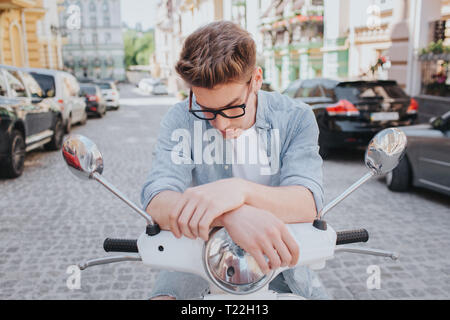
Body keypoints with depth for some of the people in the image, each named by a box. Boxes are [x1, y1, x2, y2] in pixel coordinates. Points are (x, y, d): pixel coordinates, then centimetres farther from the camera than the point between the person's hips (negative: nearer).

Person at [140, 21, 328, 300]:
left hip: (273, 254, 2)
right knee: (163, 295, -27)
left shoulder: (295, 118, -9)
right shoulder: (181, 119, -10)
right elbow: (156, 202, -23)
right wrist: (231, 215, -43)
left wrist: (241, 189, -42)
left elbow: (309, 204, -21)